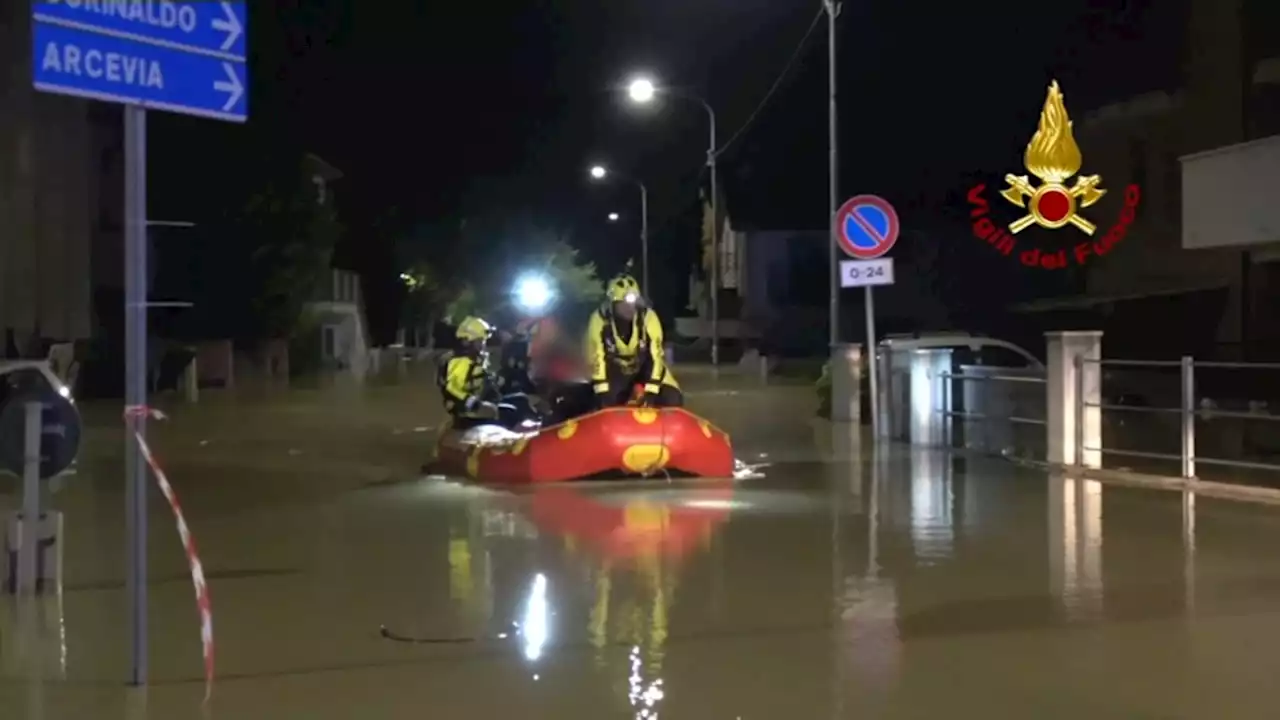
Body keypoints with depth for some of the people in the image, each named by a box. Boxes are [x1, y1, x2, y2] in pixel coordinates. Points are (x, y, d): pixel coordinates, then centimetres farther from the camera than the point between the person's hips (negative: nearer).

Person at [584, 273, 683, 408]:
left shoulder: (648, 317, -25)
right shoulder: (599, 320, -25)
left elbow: (655, 355, -25)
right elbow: (596, 359, -24)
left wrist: (651, 391, -30)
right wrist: (602, 392, -30)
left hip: (645, 366, 0)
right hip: (615, 370, 0)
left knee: (673, 400, -17)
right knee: (606, 404, -23)